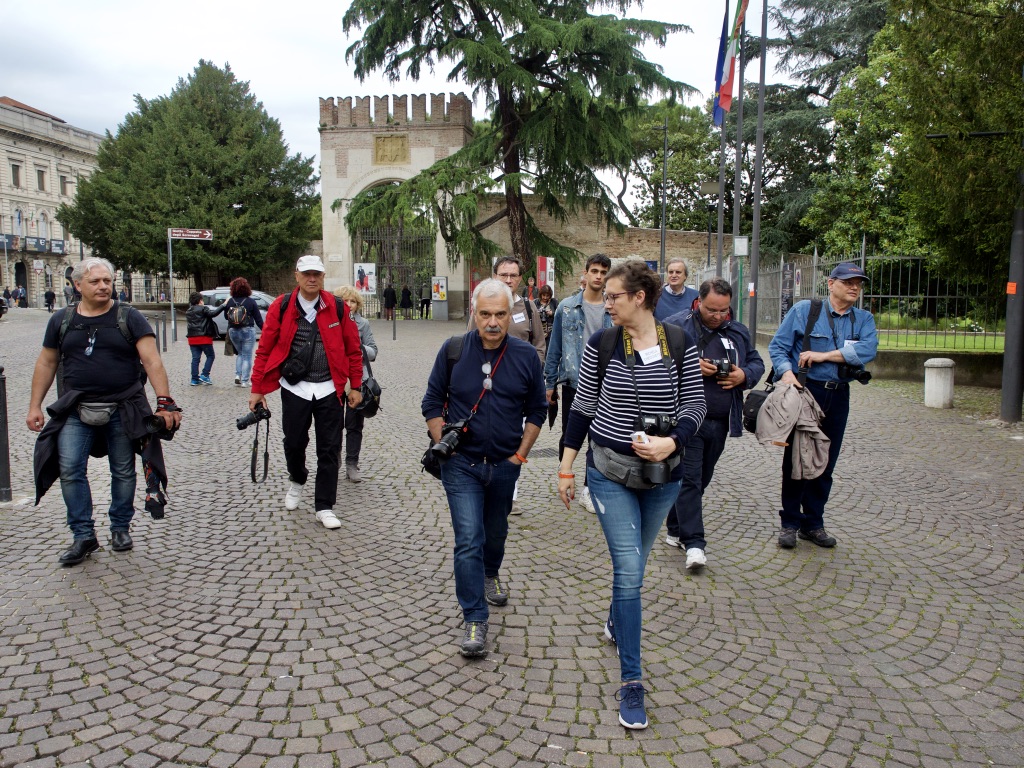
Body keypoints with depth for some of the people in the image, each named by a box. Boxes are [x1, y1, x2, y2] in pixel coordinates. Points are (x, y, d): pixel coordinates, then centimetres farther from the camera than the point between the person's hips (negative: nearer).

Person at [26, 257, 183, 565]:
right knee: (70, 470, -7)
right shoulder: (62, 320, 7)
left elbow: (151, 360, -10)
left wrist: (165, 401, -20)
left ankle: (120, 528, 25)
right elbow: (46, 363, 13)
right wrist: (35, 406, 9)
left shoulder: (129, 317, -3)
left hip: (123, 410, -2)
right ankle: (83, 536, 4)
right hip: (75, 412, 2)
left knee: (123, 472, 7)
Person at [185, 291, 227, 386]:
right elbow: (213, 313, -20)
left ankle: (194, 379, 4)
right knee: (210, 356, 6)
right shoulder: (203, 309, -6)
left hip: (192, 338, 6)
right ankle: (204, 375, -6)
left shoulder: (188, 312, 15)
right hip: (204, 337, -6)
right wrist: (223, 305, -19)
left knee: (195, 358, 7)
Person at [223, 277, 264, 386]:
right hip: (248, 331, -3)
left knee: (239, 354, 22)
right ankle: (245, 380, 4)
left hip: (233, 332, 3)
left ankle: (238, 376, 8)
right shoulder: (251, 301, -9)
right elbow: (258, 319, -6)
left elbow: (226, 317, 10)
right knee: (247, 356, 5)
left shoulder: (230, 302, -2)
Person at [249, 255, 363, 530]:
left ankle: (324, 507, 12)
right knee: (294, 443, 10)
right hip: (294, 388, 0)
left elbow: (353, 349, 6)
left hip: (329, 389, 0)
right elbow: (265, 350, 1)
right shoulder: (281, 307, -1)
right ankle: (297, 480, 43)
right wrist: (257, 389, 1)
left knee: (329, 450, 2)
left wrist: (355, 386, 5)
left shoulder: (337, 308, 0)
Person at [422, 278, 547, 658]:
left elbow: (536, 410, 6)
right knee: (468, 539, -8)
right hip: (462, 464, -2)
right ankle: (475, 619, -1)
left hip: (505, 465, 2)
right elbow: (433, 403, 1)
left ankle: (491, 575, 52)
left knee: (495, 531, 21)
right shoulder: (453, 350, -8)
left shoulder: (526, 355, -4)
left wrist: (520, 454, 0)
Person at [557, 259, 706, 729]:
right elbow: (581, 408, 0)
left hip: (663, 475, 2)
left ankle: (615, 621, 50)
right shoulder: (601, 345, -5)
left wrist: (671, 442, -20)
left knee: (633, 564, 19)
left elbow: (695, 405, -1)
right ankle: (631, 682, 2)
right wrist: (565, 469, 1)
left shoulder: (679, 344, -4)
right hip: (610, 473, -2)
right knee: (628, 570, -8)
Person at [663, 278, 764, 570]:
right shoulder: (676, 326, -6)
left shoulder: (738, 332, 11)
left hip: (719, 422, 6)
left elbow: (757, 362, 19)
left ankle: (677, 530, 28)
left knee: (701, 480, 14)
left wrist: (744, 376, -4)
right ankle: (693, 542, -8)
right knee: (688, 479, -8)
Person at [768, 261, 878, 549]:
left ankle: (813, 523, 24)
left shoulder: (864, 319, 8)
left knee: (825, 463, 10)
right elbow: (777, 346, -3)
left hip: (838, 396, 4)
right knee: (795, 460, 2)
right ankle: (790, 523, 15)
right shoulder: (804, 310, -1)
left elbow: (868, 350, -12)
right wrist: (786, 372, -21)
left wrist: (824, 355, -18)